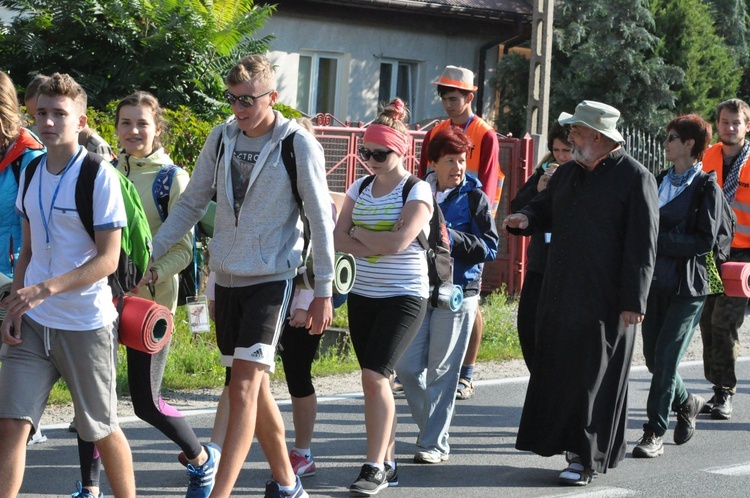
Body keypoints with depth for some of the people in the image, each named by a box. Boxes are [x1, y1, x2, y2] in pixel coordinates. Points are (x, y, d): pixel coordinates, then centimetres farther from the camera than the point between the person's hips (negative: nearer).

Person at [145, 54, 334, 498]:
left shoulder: (299, 145, -10)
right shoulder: (221, 137, 5)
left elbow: (321, 222, -7)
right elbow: (192, 204, 11)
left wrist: (324, 291, -7)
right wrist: (150, 255, 4)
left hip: (272, 279, -6)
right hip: (227, 278, 6)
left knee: (244, 387, -15)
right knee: (254, 387, 12)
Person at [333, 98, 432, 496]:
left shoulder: (417, 191, -8)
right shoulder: (360, 188, 9)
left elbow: (399, 241, -20)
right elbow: (338, 239, 0)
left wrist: (359, 234, -7)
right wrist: (375, 247, -15)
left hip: (404, 296, -6)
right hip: (363, 295, 6)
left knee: (375, 376, -15)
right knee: (375, 380, 7)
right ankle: (388, 462, 17)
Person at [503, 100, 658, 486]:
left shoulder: (635, 178, -9)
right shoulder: (568, 173, 14)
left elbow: (643, 246, -12)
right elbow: (545, 209, 27)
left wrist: (633, 301, -16)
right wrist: (526, 219, 2)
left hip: (604, 301, -7)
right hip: (560, 293, 7)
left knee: (593, 377, -3)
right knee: (557, 369, 9)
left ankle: (586, 458, 4)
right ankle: (571, 443, 21)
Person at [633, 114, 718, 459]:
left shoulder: (707, 188, -6)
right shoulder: (658, 182, 12)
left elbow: (705, 242, -12)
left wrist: (661, 239, -17)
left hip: (687, 287, -6)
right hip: (654, 281, 6)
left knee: (665, 358, -8)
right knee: (652, 356, 10)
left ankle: (654, 433, 0)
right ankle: (686, 403, 36)